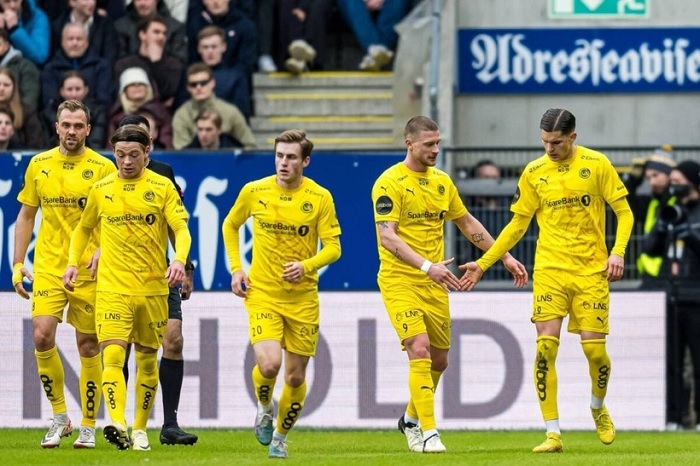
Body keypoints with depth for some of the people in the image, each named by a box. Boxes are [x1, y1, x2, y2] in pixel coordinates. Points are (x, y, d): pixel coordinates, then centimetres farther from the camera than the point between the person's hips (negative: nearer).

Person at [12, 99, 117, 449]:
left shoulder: (102, 168, -1)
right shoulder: (39, 165, 7)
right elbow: (26, 216, 14)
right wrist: (17, 265, 8)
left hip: (89, 271, -2)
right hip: (48, 267, 2)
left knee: (88, 345, 2)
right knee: (42, 337, -13)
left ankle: (88, 427, 13)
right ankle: (59, 417, 4)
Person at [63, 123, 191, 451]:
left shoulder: (162, 187, 0)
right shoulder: (101, 190, 6)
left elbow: (181, 229, -6)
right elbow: (83, 229, 21)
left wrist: (179, 260, -25)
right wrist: (73, 262, 7)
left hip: (153, 287, 0)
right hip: (112, 288, 0)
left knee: (147, 360, 9)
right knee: (112, 356, -17)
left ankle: (140, 429, 21)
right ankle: (117, 425, -29)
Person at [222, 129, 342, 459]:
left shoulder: (320, 198, -5)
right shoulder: (254, 192, -3)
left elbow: (333, 247, -4)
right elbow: (230, 226, 14)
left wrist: (307, 265, -23)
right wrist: (236, 269, 4)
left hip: (303, 298, 1)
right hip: (262, 293, -1)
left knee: (296, 376, 5)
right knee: (269, 364, -20)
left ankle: (280, 437, 28)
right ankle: (264, 407, 13)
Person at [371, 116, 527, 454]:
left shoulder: (442, 182, 10)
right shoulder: (390, 183, -12)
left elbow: (468, 223, 22)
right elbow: (387, 236, -21)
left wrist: (505, 257, 20)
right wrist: (427, 266, -32)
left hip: (435, 284, 7)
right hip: (399, 281, -7)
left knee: (438, 359, 12)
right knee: (419, 350, -19)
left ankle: (411, 420, 34)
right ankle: (428, 434, -18)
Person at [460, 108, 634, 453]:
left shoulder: (597, 165, -1)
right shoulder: (533, 173, 5)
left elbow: (624, 212, 2)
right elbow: (517, 225, 13)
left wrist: (618, 252, -13)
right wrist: (483, 263, 9)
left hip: (591, 271, -1)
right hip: (550, 270, 1)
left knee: (595, 349, -5)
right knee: (545, 347, -12)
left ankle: (598, 408, 28)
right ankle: (553, 434, -8)